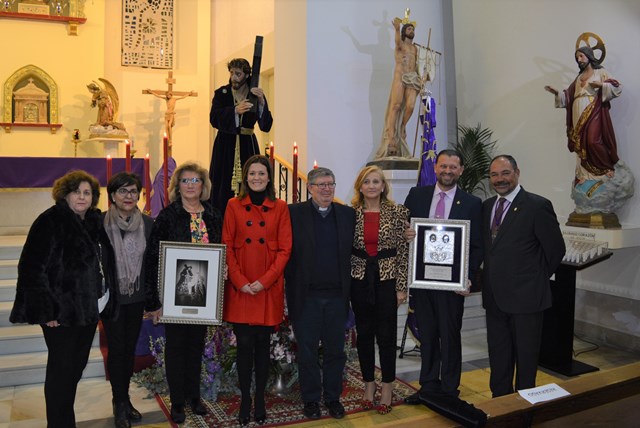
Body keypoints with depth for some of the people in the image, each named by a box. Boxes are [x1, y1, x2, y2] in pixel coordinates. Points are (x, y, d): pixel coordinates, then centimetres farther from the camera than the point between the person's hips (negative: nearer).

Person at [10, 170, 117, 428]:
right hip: (62, 311, -7)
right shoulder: (50, 222, -12)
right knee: (62, 368, 2)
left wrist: (105, 301, 12)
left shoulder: (94, 222, 10)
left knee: (77, 365, 17)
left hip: (90, 309, 7)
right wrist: (45, 311, -20)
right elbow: (33, 269, -17)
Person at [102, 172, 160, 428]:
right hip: (110, 297, -3)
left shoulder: (147, 224, 0)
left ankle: (124, 399, 27)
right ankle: (120, 404, 18)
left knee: (130, 348, 12)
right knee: (117, 349, 3)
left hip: (136, 296, 3)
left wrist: (154, 300, 5)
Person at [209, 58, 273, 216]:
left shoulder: (256, 95, 3)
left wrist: (261, 102, -21)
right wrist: (235, 111, -28)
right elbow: (214, 119, -13)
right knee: (224, 189, -3)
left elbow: (266, 126, -7)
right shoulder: (221, 93, 3)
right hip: (225, 146, 0)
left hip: (247, 147, 0)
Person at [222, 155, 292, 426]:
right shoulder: (234, 206, 3)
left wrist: (264, 281, -11)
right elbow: (227, 248, 0)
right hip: (240, 288, 0)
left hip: (269, 288, 0)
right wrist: (241, 282, -10)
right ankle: (245, 400, 18)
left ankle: (260, 400, 22)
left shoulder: (280, 207, 3)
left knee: (263, 343, 8)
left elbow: (284, 249, -1)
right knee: (244, 344, 3)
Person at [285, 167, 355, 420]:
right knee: (307, 351, 10)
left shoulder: (348, 214, 5)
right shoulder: (294, 213, -4)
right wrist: (291, 286, -7)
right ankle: (311, 399, 27)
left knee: (335, 350, 12)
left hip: (337, 295, 2)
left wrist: (349, 289, 3)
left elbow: (352, 252, 8)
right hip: (306, 295, -2)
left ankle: (333, 397, 30)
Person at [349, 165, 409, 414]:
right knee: (364, 333, 11)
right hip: (359, 278, 2)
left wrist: (402, 286, -7)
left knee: (386, 334, 5)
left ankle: (387, 387, 22)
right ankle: (368, 384, 27)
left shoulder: (397, 212, -4)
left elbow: (403, 250, -4)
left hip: (387, 277, -2)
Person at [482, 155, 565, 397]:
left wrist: (538, 279, 0)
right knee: (498, 355, 17)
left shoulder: (537, 206, -12)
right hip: (494, 296, 6)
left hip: (525, 296, -6)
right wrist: (492, 280, 9)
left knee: (525, 356, 9)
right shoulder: (486, 206, 8)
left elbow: (555, 249, -7)